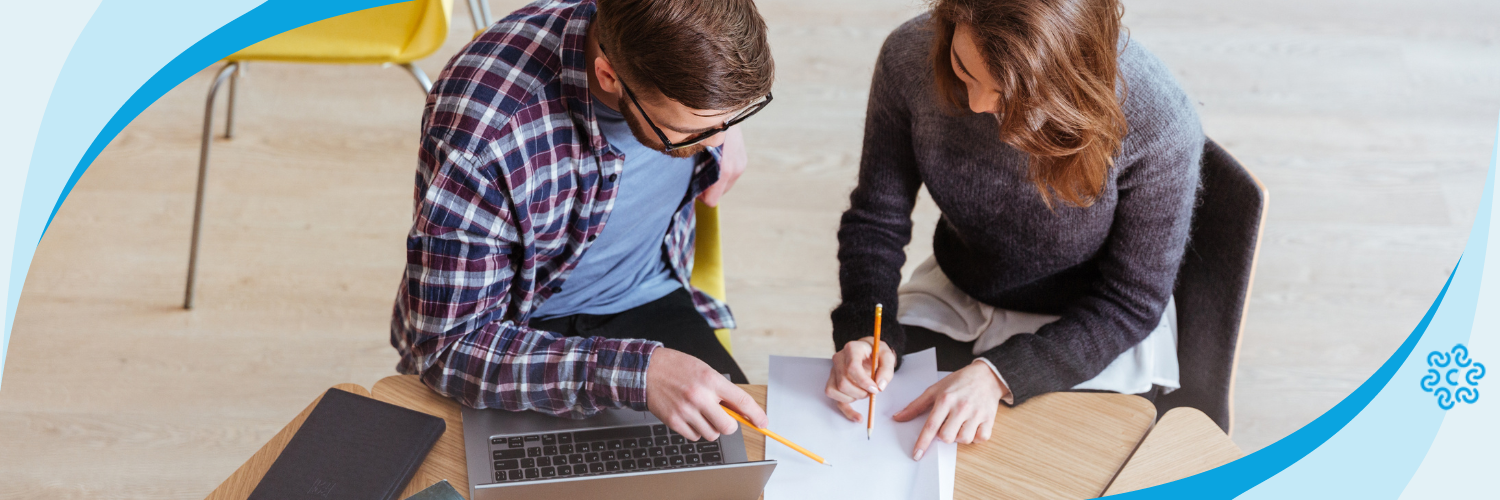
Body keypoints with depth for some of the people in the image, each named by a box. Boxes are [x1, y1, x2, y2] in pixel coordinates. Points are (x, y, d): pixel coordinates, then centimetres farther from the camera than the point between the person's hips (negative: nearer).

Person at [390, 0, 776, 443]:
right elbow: (448, 346, -30)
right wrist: (639, 371, -40)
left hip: (650, 302, 4)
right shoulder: (482, 132, -34)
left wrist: (723, 126, -5)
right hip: (517, 332, -3)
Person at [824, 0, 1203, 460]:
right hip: (953, 301, 3)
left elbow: (1132, 302, -17)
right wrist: (866, 332, -24)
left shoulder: (1159, 126, -30)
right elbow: (876, 220, -7)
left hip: (1094, 335, -2)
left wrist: (999, 373, -26)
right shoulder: (910, 56, -21)